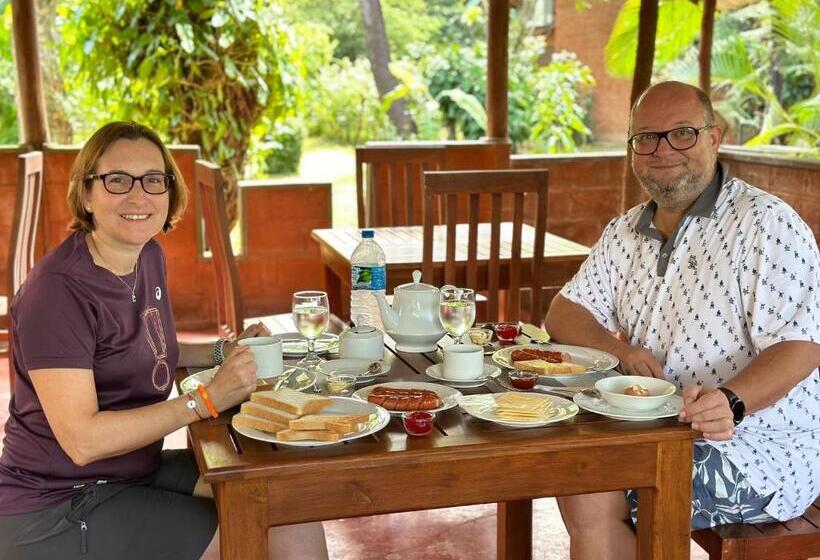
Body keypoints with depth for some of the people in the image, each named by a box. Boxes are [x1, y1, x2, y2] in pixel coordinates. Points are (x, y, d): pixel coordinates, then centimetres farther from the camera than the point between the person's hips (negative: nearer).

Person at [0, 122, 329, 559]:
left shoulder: (149, 256, 4)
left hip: (139, 467, 8)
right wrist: (207, 400, -26)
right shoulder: (57, 289, -21)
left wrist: (223, 351, 3)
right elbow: (81, 440, -25)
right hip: (57, 507, -7)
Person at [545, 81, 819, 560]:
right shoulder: (626, 232, 10)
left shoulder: (765, 223, -13)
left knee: (592, 498, -23)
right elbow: (565, 314, 11)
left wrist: (731, 402, -38)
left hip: (764, 450, -7)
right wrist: (621, 349, -10)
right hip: (660, 434, 7)